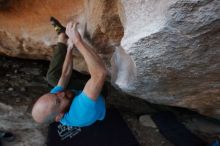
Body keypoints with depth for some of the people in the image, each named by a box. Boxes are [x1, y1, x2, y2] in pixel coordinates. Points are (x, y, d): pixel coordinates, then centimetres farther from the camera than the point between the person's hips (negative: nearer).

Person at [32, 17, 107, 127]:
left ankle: (62, 34, 13)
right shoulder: (78, 113, -47)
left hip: (77, 93, 3)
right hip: (99, 98, -2)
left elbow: (65, 75, -14)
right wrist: (77, 41, -56)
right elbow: (101, 72, -58)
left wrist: (70, 49, -15)